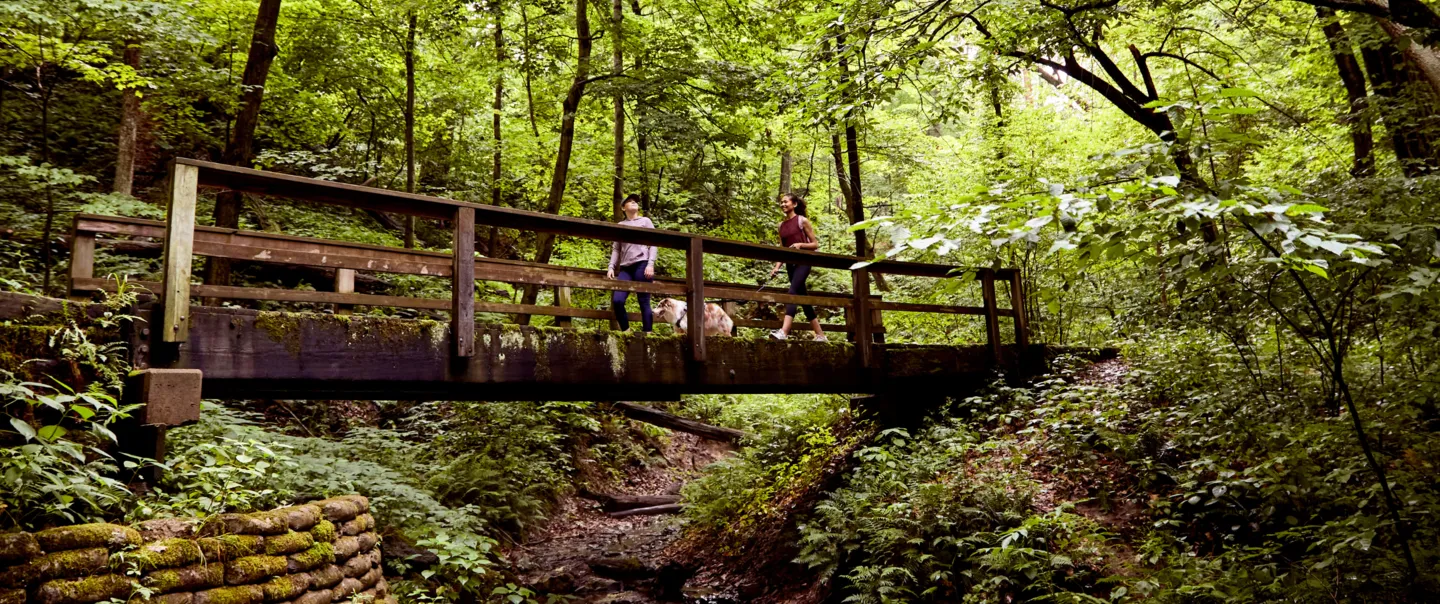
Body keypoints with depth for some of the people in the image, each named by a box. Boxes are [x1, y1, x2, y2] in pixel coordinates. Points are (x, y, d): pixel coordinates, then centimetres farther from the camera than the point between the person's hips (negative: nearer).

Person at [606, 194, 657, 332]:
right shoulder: (620, 225, 21)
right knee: (617, 300, -14)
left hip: (642, 265, -3)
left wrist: (650, 264, -9)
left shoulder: (645, 221, 13)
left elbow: (653, 245, 4)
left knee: (644, 302, -8)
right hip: (625, 268, 3)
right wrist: (611, 267, 4)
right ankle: (626, 331, -3)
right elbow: (616, 249, 18)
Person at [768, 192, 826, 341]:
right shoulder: (781, 225, 13)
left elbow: (815, 244, -2)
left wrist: (800, 244, -19)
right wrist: (777, 267, 0)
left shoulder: (803, 221, -2)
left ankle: (784, 331, -37)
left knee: (792, 291, -24)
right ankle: (820, 335, 17)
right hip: (790, 264, 7)